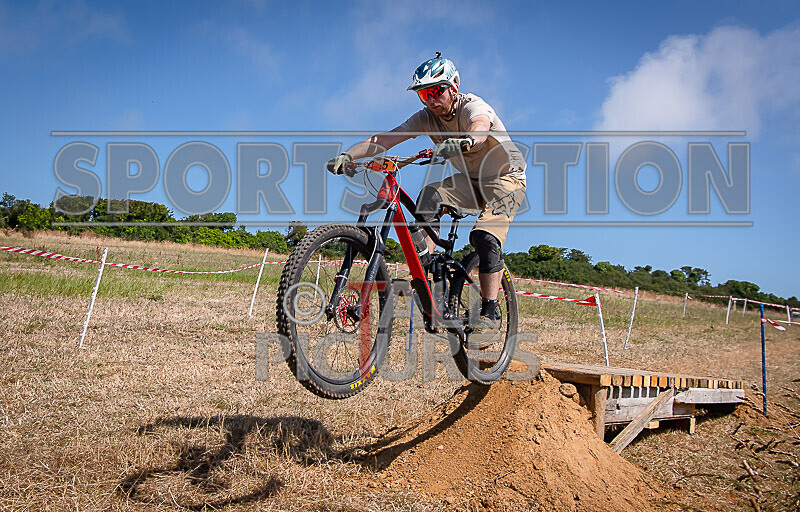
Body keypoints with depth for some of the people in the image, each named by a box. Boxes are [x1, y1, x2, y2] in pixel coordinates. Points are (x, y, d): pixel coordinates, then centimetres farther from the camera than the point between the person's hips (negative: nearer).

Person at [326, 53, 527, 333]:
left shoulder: (473, 106, -25)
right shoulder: (426, 118, -10)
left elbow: (480, 128, -51)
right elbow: (384, 138, -21)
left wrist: (463, 142, -74)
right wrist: (347, 155, -37)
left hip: (506, 177, -5)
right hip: (470, 179, 5)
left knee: (485, 236, -26)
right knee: (430, 195, -25)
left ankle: (490, 312, -19)